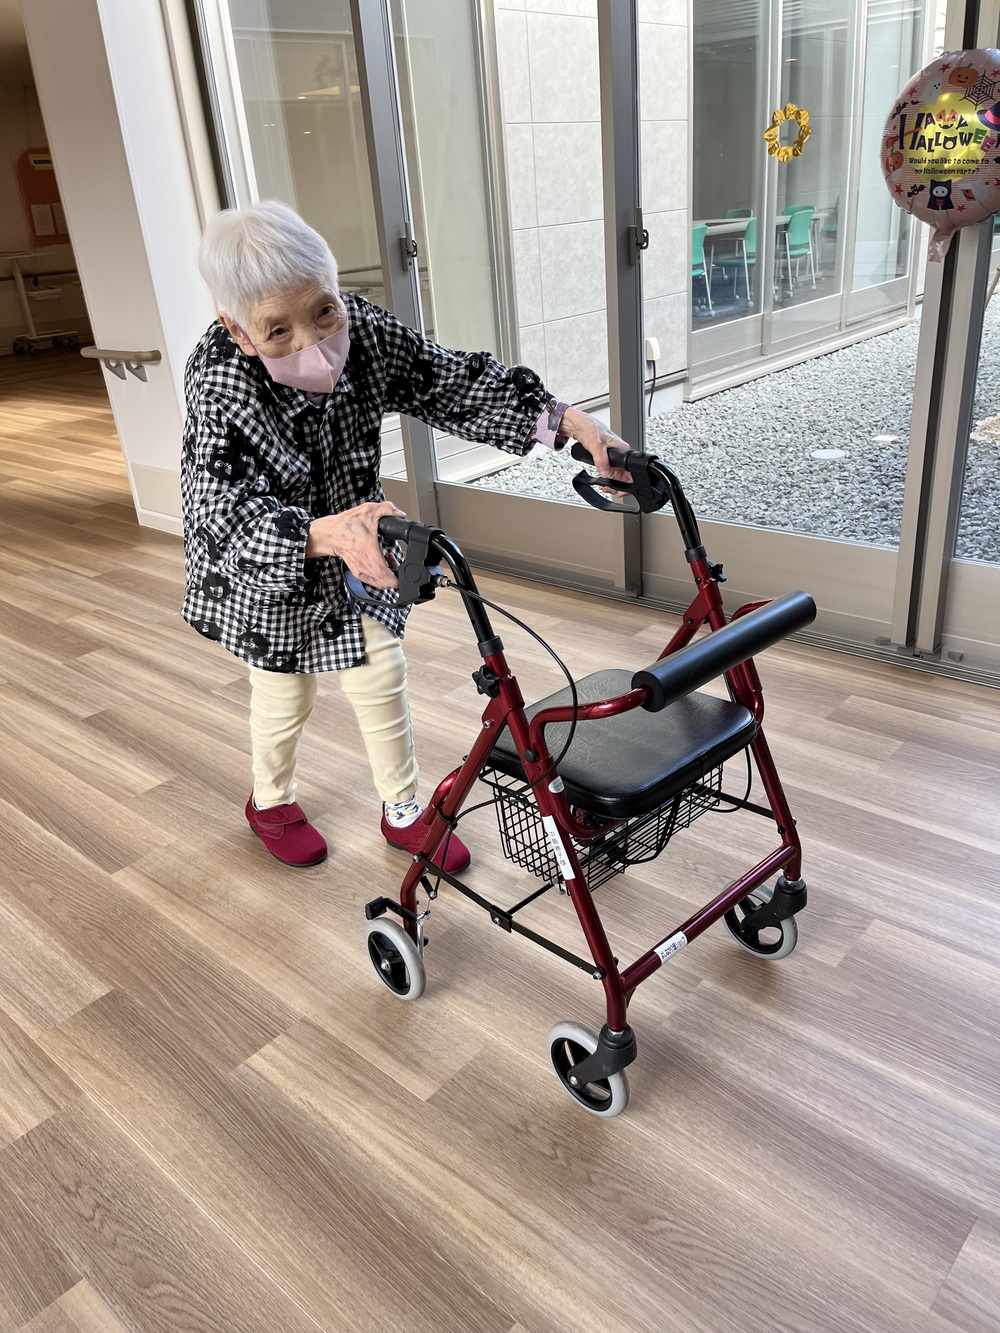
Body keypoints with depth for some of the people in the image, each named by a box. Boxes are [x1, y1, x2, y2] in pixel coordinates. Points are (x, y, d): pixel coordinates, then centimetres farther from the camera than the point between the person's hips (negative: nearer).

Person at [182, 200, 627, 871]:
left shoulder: (364, 330, -22)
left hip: (353, 546, 4)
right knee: (285, 694, 13)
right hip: (262, 564, -3)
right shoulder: (219, 381, -34)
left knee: (383, 676, 10)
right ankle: (272, 803, 44)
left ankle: (404, 813, 32)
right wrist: (328, 533, -64)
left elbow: (457, 383, -17)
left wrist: (571, 421, -29)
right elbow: (230, 514, -44)